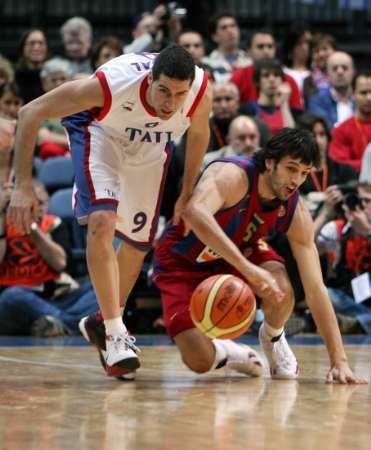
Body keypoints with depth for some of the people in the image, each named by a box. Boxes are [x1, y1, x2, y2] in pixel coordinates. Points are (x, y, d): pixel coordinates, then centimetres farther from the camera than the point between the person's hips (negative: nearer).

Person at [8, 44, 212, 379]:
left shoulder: (201, 92, -33)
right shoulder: (109, 85, -41)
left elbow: (199, 133, -6)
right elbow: (31, 113, -31)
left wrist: (187, 194, 0)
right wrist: (23, 186, -34)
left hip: (152, 147, 4)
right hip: (100, 133, -4)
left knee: (138, 243, 10)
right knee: (102, 221, -27)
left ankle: (104, 321, 34)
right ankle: (115, 335, -23)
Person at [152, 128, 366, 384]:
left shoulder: (296, 213, -18)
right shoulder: (233, 175, -34)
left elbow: (315, 289, -16)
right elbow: (194, 212, -57)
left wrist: (339, 361, -24)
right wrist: (248, 267, -66)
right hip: (181, 260, -4)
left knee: (281, 291, -29)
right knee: (199, 362, -20)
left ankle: (273, 338, 7)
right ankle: (230, 353, 19)